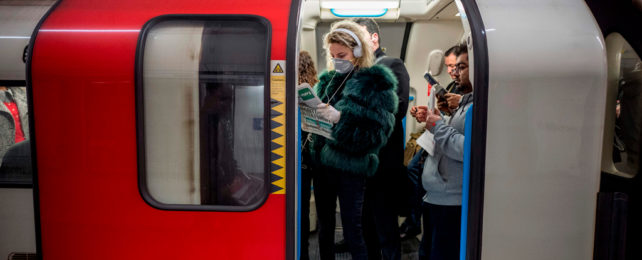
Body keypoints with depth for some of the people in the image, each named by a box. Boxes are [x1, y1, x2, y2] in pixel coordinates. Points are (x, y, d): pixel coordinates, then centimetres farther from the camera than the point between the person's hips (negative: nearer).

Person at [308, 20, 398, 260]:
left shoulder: (376, 83, -8)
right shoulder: (327, 79, 9)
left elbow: (379, 131, -15)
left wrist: (341, 117, -25)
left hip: (351, 167, -6)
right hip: (323, 163, 6)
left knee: (352, 233, 1)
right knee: (324, 227, 17)